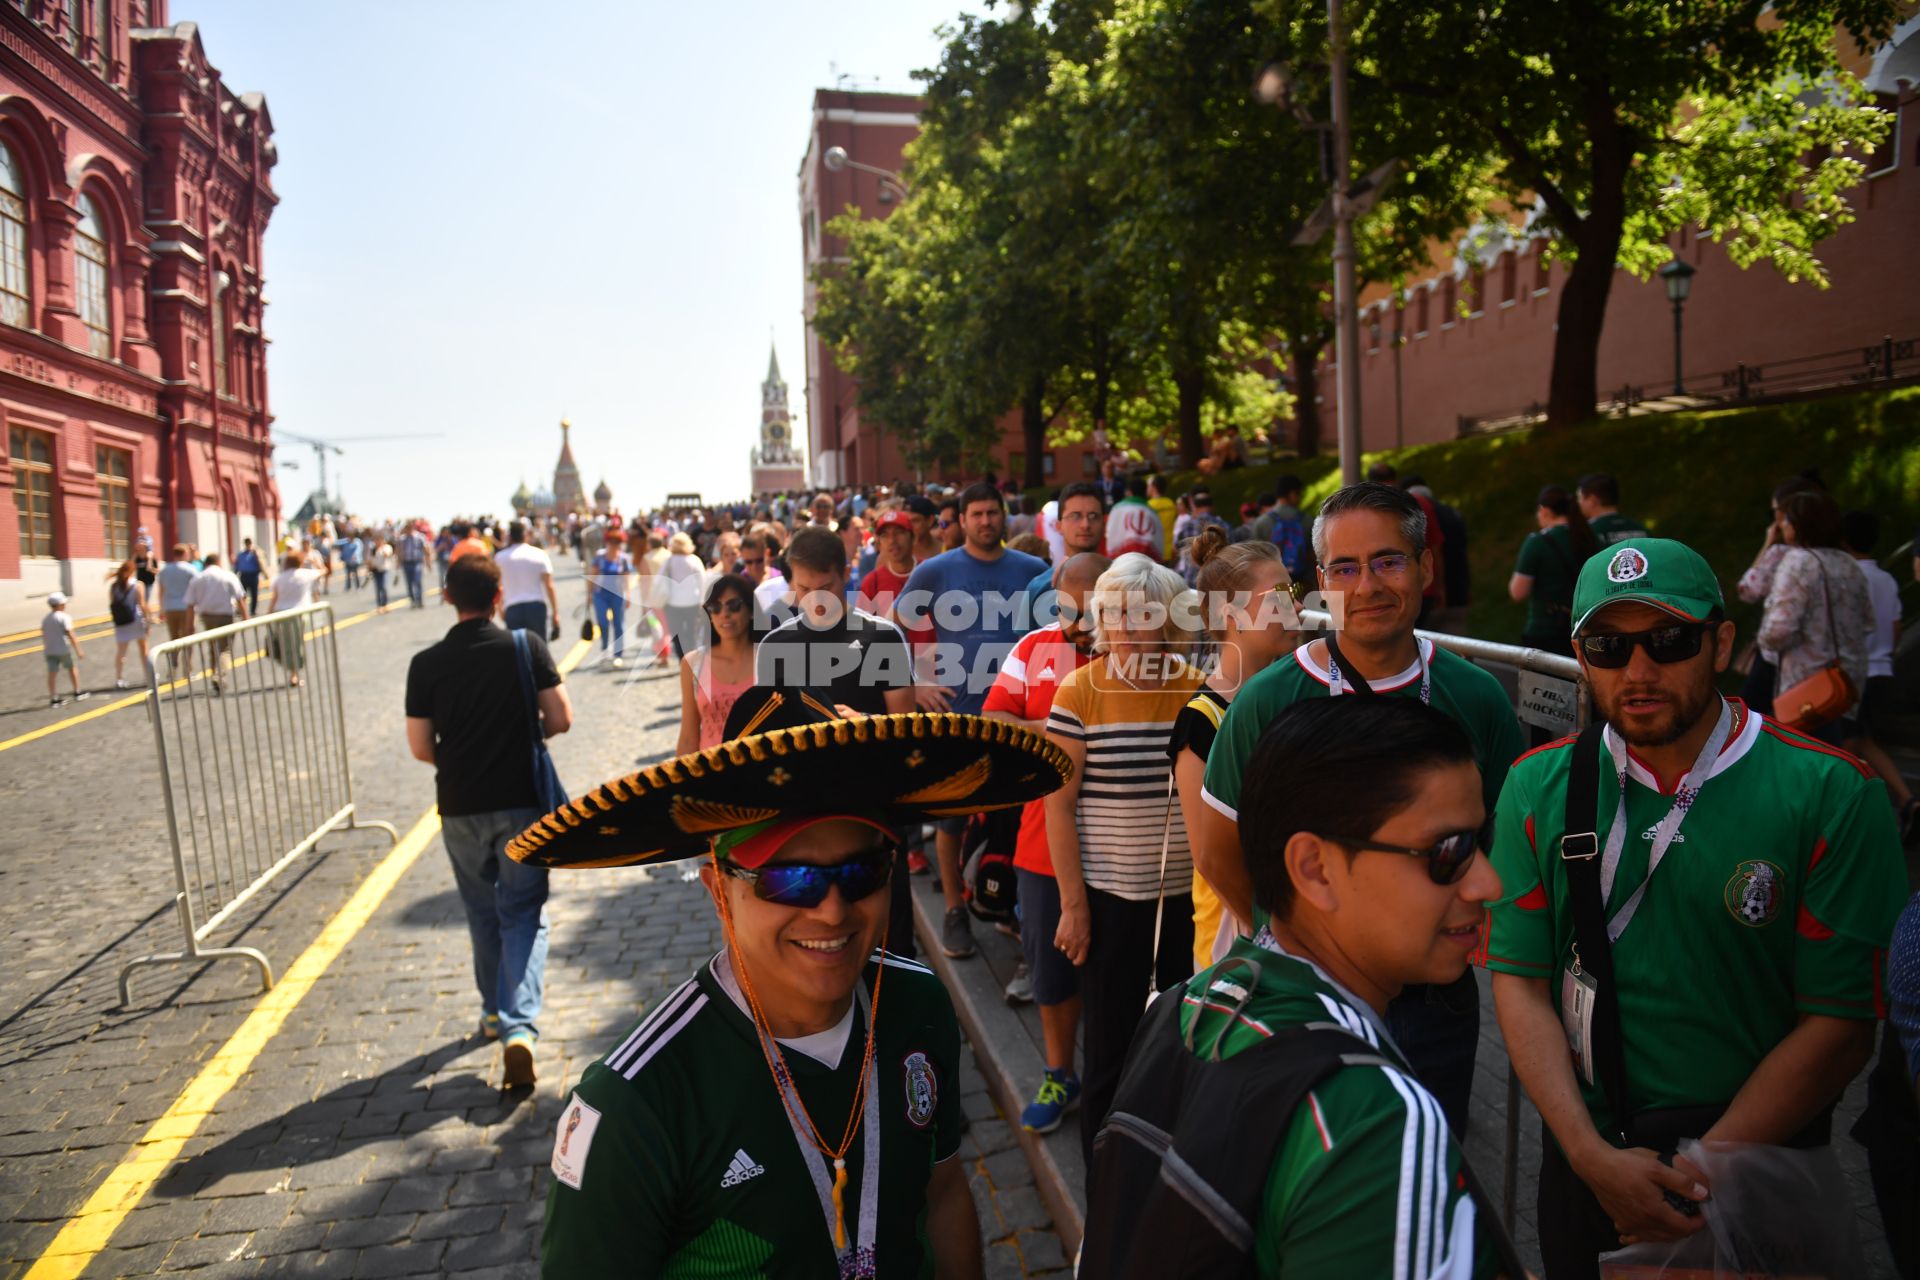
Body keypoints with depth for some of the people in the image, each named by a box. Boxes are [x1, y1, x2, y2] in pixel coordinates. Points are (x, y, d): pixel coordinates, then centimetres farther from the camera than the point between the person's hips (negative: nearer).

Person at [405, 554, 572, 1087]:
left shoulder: (426, 664, -4)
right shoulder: (526, 646, -7)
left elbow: (421, 748, -2)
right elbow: (561, 719, -7)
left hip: (460, 807, 2)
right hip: (521, 802, -2)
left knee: (482, 913, 20)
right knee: (523, 913, 5)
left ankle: (494, 1012, 34)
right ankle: (518, 1027, -11)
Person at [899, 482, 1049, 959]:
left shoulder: (1032, 570, 5)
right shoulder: (935, 571, -1)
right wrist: (916, 684, -3)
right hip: (954, 713, -2)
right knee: (952, 814, 3)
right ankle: (954, 911, 18)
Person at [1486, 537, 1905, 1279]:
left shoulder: (1832, 795, -12)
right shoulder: (1538, 786, -5)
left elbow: (1841, 1023, -13)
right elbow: (1521, 982, -7)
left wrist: (1699, 1173, -15)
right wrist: (1593, 1156, -16)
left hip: (1758, 1162, -2)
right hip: (1585, 1153, 2)